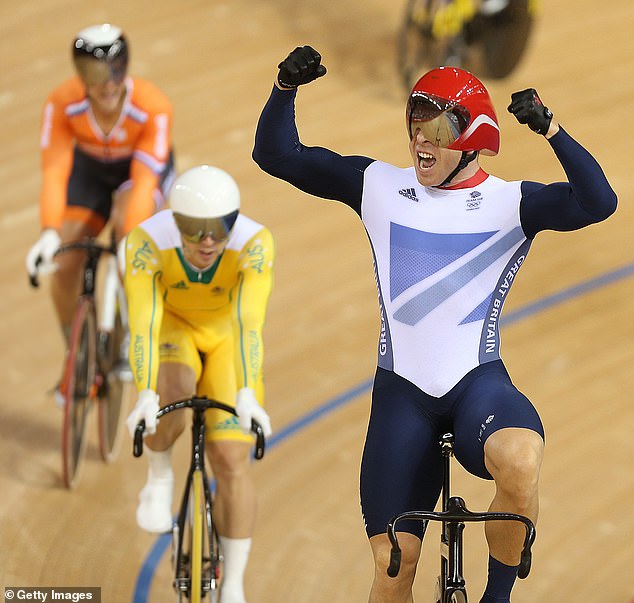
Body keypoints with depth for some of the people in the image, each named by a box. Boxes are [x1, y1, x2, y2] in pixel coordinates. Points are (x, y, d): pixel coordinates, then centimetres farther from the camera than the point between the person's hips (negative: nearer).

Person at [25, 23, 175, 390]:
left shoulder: (153, 107, -35)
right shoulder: (62, 104, -31)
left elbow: (143, 180, -36)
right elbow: (54, 171, -32)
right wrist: (50, 233, -45)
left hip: (144, 167, -2)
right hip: (89, 168, 2)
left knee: (128, 222, -34)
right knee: (64, 265, -14)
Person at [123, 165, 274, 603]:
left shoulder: (255, 243, -35)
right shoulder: (147, 242, -33)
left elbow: (249, 323, -44)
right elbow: (143, 323, -39)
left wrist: (247, 395, -57)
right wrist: (145, 396, -52)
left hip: (228, 338, 0)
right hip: (173, 328, 0)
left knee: (231, 460, -11)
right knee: (172, 390, -35)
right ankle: (160, 477, -6)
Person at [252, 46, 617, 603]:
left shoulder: (509, 203, -2)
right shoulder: (380, 187, 5)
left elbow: (597, 202, -18)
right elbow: (277, 155, 6)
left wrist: (550, 129, -28)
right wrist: (287, 87, -10)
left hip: (478, 383, -2)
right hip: (402, 389, 2)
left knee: (520, 464, -36)